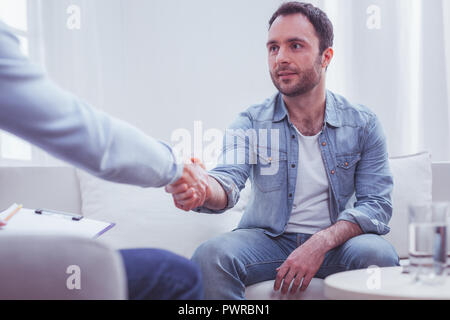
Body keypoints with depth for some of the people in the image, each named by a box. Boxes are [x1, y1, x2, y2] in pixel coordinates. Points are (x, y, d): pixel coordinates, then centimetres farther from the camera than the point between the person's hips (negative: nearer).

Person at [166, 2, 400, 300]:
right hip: (267, 239, 0)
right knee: (210, 255, -29)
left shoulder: (363, 124, 0)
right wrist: (204, 189, -43)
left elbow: (376, 202, -5)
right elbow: (229, 179, -16)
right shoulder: (251, 123, 0)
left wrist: (320, 244, -23)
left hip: (336, 243, 1)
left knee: (377, 253, -31)